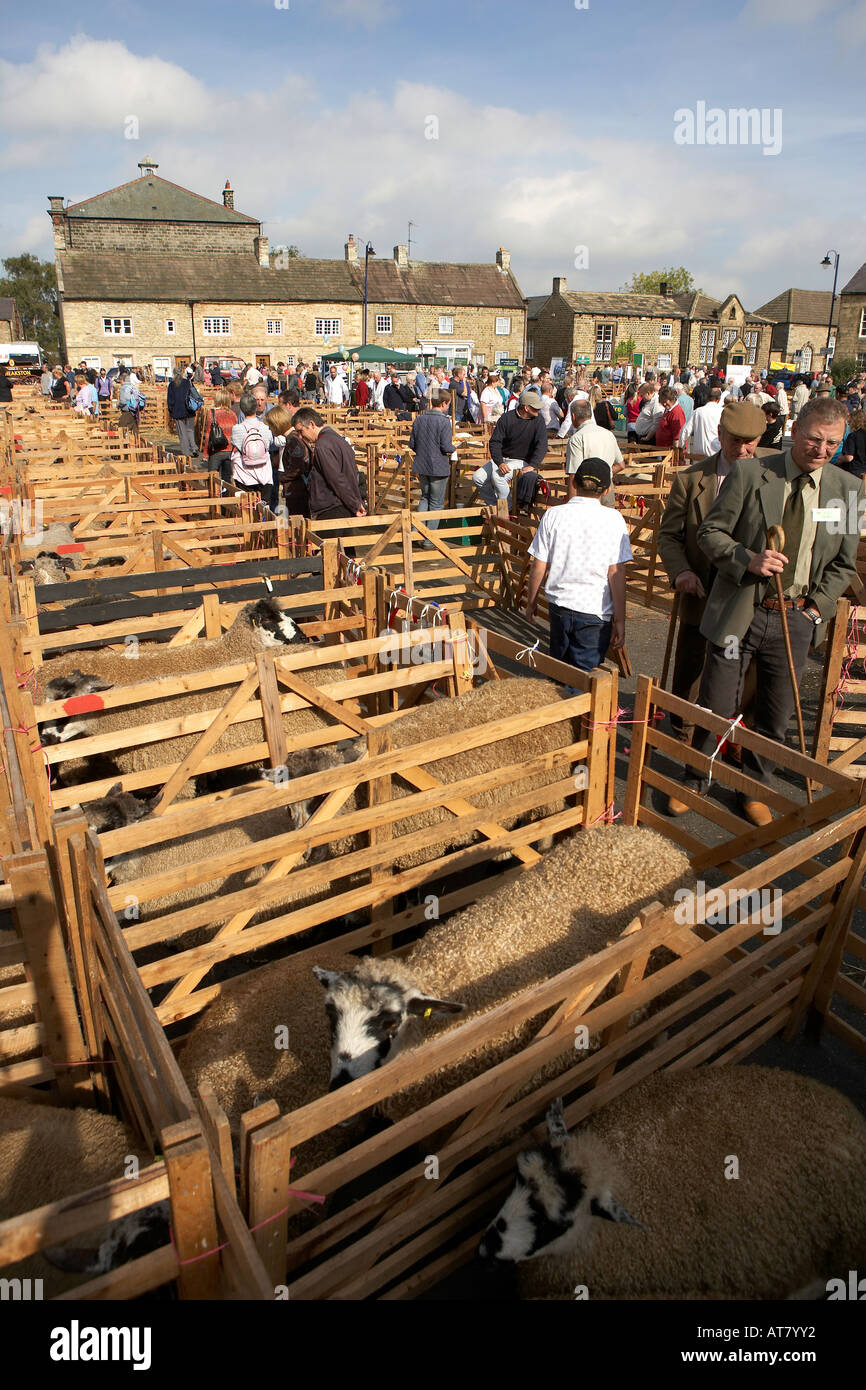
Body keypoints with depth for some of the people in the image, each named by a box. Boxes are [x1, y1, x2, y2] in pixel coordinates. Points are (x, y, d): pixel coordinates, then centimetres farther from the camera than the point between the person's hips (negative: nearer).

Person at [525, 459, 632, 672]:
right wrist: (620, 619, -4)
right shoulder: (612, 519, -7)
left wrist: (531, 602, 15)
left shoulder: (553, 515, -2)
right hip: (595, 611, -3)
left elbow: (539, 567, 1)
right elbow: (617, 572, -9)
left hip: (559, 604, 3)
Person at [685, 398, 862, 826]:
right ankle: (694, 778, 30)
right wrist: (748, 559, -21)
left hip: (796, 619, 3)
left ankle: (755, 788, 37)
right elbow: (710, 531, -4)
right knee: (714, 707, 5)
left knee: (774, 716, 15)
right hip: (740, 612, -2)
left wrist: (817, 607, 0)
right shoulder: (750, 473, -6)